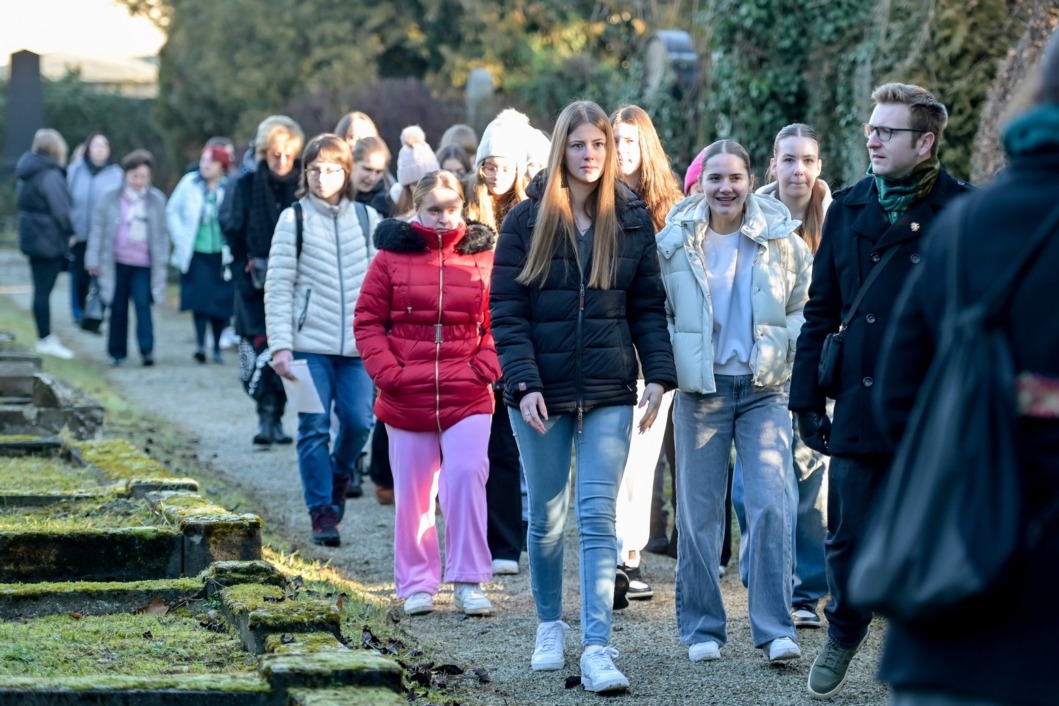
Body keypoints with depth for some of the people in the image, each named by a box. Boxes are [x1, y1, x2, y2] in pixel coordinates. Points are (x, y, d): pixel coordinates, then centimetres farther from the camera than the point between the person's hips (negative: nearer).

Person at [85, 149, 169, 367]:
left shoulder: (156, 200, 4)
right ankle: (117, 352, 17)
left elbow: (162, 232, 9)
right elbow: (98, 229, 5)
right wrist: (94, 260, 2)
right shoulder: (111, 200, 2)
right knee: (118, 308, 7)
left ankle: (147, 350, -15)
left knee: (143, 304, -15)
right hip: (117, 263, 1)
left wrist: (162, 259, 5)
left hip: (144, 264, -1)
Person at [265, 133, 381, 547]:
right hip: (309, 344, -2)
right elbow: (278, 288, -1)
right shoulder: (293, 220, 2)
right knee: (314, 428, -4)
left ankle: (340, 474, 26)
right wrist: (280, 345, -9)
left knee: (359, 422, -4)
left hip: (358, 344, 2)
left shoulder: (367, 219, 9)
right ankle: (322, 512, 6)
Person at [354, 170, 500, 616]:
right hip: (405, 399, 1)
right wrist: (386, 371, -7)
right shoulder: (392, 256, 3)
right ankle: (416, 584, 18)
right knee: (411, 492, 6)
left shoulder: (483, 256, 4)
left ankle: (468, 581, -7)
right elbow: (367, 321, 4)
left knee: (467, 477, -14)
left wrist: (485, 368, -6)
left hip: (467, 396, -1)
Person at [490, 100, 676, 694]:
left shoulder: (633, 219, 4)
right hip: (543, 390, 0)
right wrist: (523, 384, -14)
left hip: (609, 391, 0)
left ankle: (598, 650, -13)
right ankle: (551, 626, 30)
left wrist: (659, 375, -5)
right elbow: (507, 310, -3)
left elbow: (648, 305, 6)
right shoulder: (528, 219, 0)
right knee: (546, 516, 11)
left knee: (599, 516, -9)